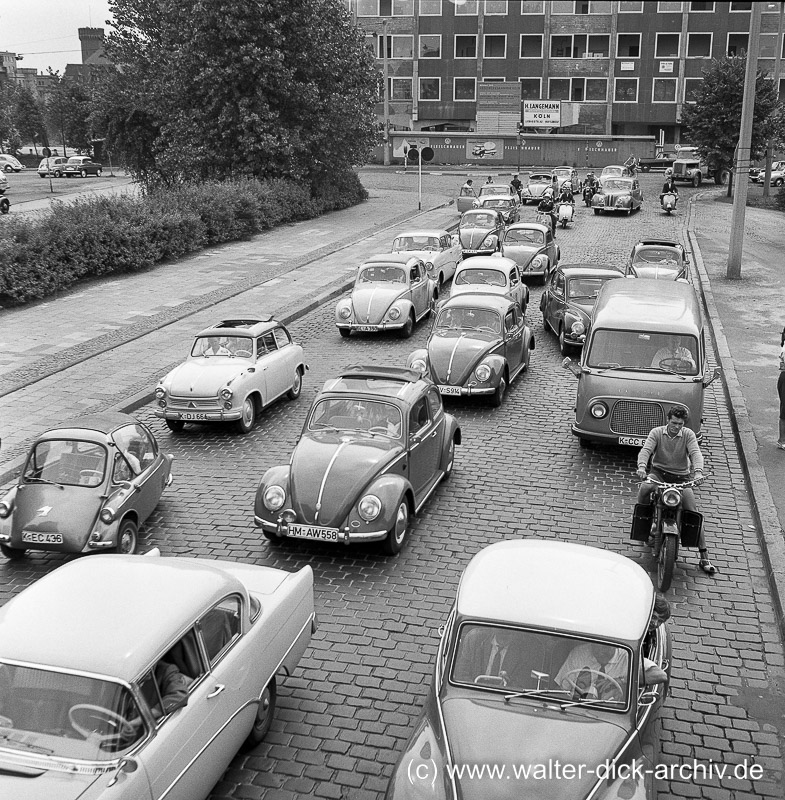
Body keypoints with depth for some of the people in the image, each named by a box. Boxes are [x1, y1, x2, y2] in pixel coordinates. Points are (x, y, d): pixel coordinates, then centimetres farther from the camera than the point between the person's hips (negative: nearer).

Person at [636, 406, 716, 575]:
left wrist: (698, 472, -37)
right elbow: (646, 450, -16)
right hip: (658, 472, 0)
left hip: (681, 476, 1)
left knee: (694, 515, -11)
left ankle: (704, 556, -5)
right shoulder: (657, 432, -2)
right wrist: (642, 466, -38)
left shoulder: (688, 434, -1)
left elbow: (695, 453, -16)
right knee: (645, 487, -35)